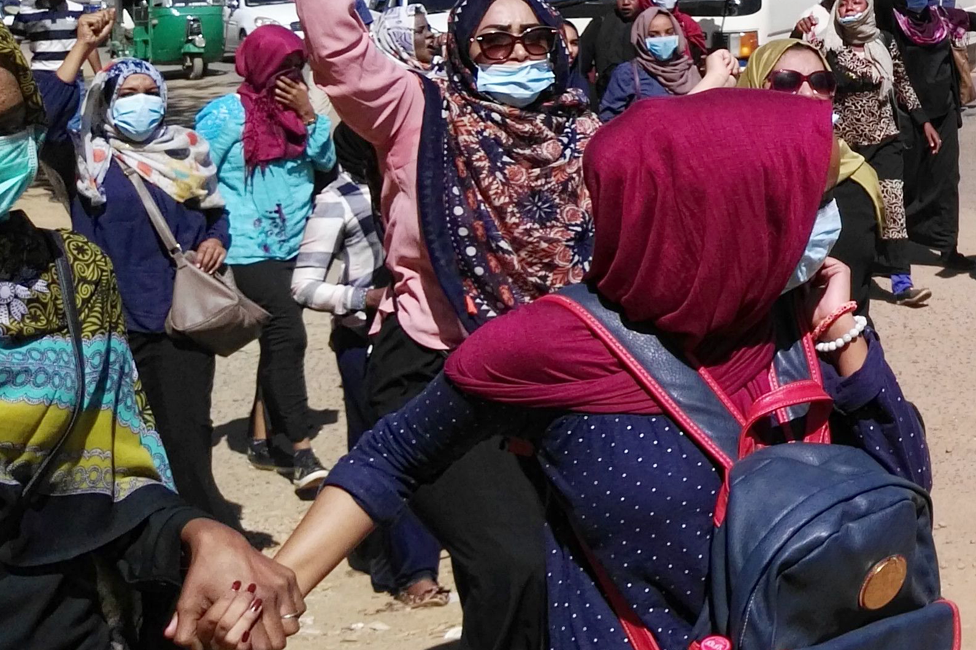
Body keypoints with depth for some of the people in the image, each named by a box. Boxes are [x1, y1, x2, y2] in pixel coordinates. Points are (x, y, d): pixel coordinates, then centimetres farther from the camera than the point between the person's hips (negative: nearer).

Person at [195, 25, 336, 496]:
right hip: (251, 250, -7)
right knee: (288, 338, -15)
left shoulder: (295, 109, 10)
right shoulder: (228, 113, -6)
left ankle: (261, 436, 27)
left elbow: (326, 161, 5)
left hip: (293, 247, 7)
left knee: (277, 342, 14)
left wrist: (310, 115, -6)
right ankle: (303, 456, -13)